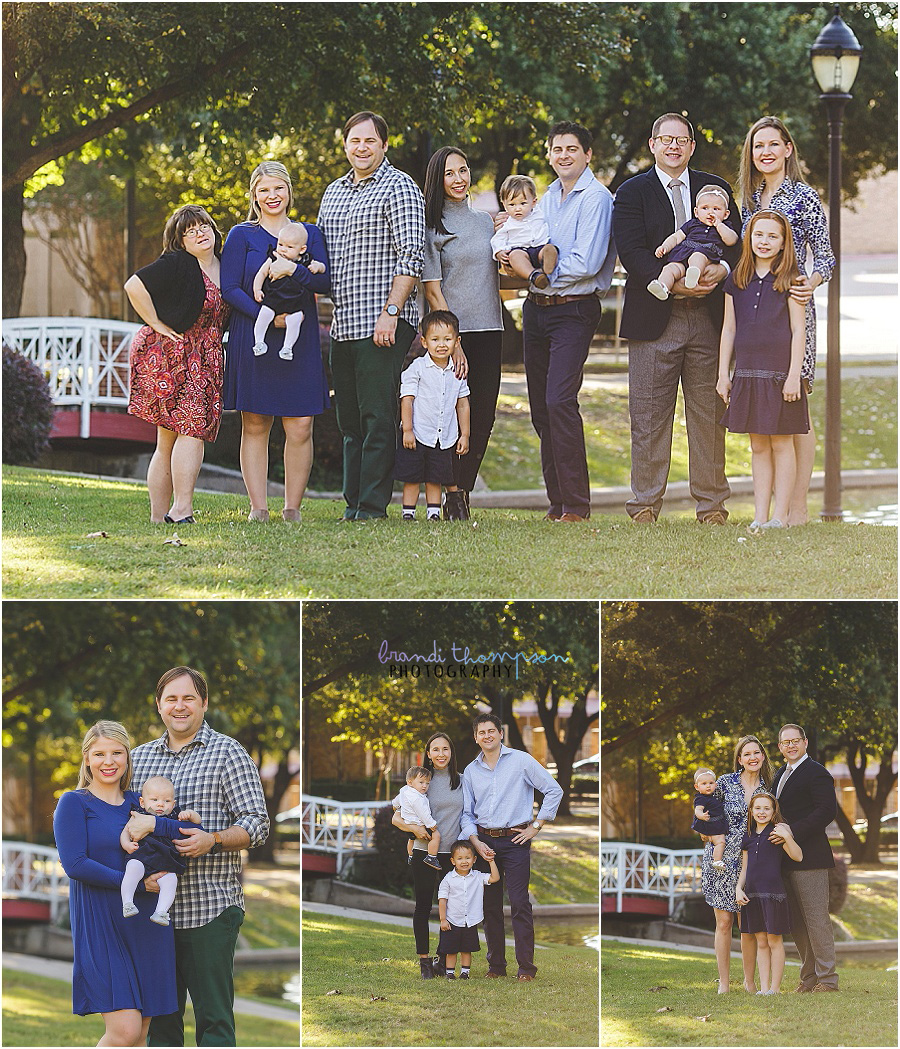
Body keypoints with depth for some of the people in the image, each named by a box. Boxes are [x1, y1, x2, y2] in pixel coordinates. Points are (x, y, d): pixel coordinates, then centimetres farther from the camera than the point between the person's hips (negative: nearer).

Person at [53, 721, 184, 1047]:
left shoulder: (139, 803, 13)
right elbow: (74, 864, -13)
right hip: (100, 924, -5)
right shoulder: (74, 803, -1)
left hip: (146, 925, 5)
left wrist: (153, 823, -11)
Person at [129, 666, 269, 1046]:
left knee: (213, 1015, -3)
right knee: (160, 1016, 10)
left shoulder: (227, 753, 1)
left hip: (210, 907, -4)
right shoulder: (139, 757, 14)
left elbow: (256, 824, -3)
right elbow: (122, 825, 14)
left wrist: (213, 840, -21)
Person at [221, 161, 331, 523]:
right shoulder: (242, 235, 6)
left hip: (300, 341, 1)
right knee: (255, 425, -1)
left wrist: (293, 269, -16)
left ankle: (292, 507, 3)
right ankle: (258, 507, 3)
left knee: (300, 427, -4)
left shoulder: (309, 233, 12)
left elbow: (325, 283, 2)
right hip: (253, 340, -1)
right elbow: (229, 289, -2)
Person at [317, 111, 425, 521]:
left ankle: (373, 506, -7)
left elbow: (411, 255, -12)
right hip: (342, 324, 8)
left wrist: (390, 311, -18)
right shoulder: (333, 192, 18)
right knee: (348, 417, 10)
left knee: (377, 416, -8)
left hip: (381, 323, -8)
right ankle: (353, 502, 15)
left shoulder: (398, 187, -5)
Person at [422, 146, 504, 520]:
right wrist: (453, 344, -13)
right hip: (453, 332, -5)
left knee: (483, 417, 1)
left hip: (488, 332, 5)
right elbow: (432, 290, -7)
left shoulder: (485, 222, 16)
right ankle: (453, 495, 3)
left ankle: (461, 493, 9)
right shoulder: (432, 226, -2)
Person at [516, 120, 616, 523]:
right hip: (536, 307, 8)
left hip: (573, 310, -8)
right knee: (540, 406, 6)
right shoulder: (547, 198, 16)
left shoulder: (596, 199, -8)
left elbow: (586, 263, -17)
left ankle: (576, 504, -13)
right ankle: (557, 500, 13)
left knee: (559, 401, -17)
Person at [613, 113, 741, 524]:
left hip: (708, 317, 2)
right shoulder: (632, 193, 5)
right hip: (653, 318, -2)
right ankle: (645, 503, 5)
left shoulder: (716, 189, 15)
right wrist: (672, 284, -18)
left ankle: (711, 503, 9)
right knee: (649, 414, -1)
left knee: (708, 413, 4)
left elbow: (736, 242, 8)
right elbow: (631, 252, -7)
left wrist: (723, 268, -14)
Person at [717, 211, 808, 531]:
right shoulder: (737, 280, 9)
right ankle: (760, 517, 10)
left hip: (780, 372, -4)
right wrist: (723, 373, 8)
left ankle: (780, 517, 3)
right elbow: (729, 328, 12)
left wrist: (794, 374, -10)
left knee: (781, 443, 1)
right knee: (758, 446, 7)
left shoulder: (789, 280, -2)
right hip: (748, 373, 4)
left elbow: (798, 330, -4)